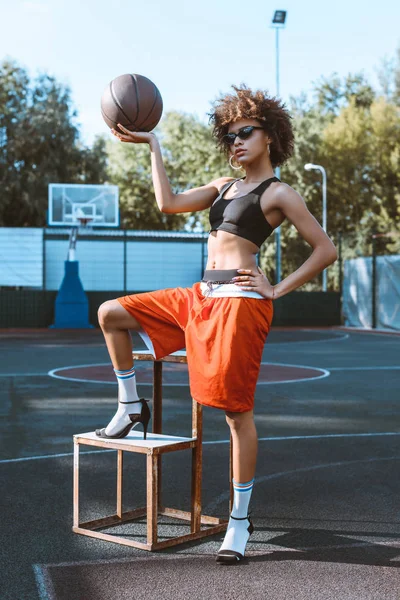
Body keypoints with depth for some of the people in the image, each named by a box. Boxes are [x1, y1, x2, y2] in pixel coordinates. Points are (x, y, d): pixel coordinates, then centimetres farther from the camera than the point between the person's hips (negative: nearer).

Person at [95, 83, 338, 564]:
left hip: (240, 303, -8)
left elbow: (326, 250, -5)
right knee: (111, 314, 7)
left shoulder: (279, 193, -2)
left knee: (236, 412, -4)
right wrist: (152, 147, 8)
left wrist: (278, 289, -9)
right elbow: (169, 203, 7)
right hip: (200, 296, 8)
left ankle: (240, 520, 9)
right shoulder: (224, 187, 18)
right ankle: (130, 406, 20)